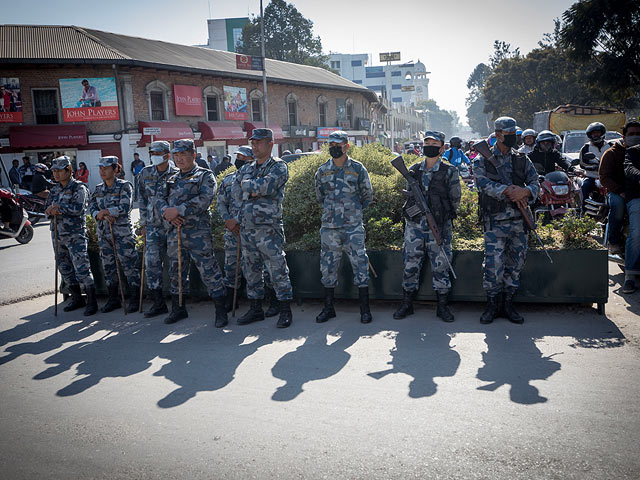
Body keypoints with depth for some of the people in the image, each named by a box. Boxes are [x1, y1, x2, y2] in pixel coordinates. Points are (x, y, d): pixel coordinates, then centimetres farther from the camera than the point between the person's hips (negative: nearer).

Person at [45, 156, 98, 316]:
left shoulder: (79, 188, -6)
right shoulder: (55, 190, 14)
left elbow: (78, 208, -19)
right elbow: (47, 210, 12)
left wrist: (58, 206, -13)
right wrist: (53, 211, -10)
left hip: (75, 235, -8)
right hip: (58, 234, 8)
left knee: (81, 269, -12)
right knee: (64, 268, 13)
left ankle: (91, 301, -4)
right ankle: (77, 298, 26)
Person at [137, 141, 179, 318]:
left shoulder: (176, 174, -3)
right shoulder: (145, 173, 8)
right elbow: (142, 200, 13)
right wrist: (143, 224, 11)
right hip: (153, 225, 4)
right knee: (152, 263, 0)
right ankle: (158, 303, 8)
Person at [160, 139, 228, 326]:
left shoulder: (205, 176, 0)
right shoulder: (172, 180, 20)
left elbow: (204, 200, -14)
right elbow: (162, 201, 13)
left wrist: (178, 210, -18)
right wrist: (168, 212, -10)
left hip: (197, 231, -6)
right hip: (174, 232, 7)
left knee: (208, 270, -7)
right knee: (176, 270, 13)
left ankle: (221, 310, 0)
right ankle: (178, 309, 27)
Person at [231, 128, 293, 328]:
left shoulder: (278, 167, -3)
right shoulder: (247, 168, 17)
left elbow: (267, 186, -21)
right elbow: (235, 191, 4)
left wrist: (247, 184, -6)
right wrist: (254, 190, -12)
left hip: (268, 228, -7)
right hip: (246, 228, 7)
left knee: (277, 270, -4)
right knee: (251, 270, 13)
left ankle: (285, 310, 6)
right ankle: (255, 309, 25)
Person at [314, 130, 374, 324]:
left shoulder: (358, 169, 0)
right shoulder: (322, 171, 6)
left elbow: (367, 196, 10)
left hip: (353, 227, -2)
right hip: (329, 227, 3)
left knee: (360, 265, -2)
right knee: (328, 266, 7)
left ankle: (365, 309, 8)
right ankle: (328, 308, 19)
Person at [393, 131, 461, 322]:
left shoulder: (449, 172, 0)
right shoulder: (413, 170, 9)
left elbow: (455, 200, 2)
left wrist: (440, 215, -4)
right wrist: (414, 212, 2)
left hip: (439, 227, -2)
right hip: (414, 226, 3)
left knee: (440, 267, 3)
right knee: (410, 265, 7)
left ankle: (443, 306, 16)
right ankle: (407, 304, 20)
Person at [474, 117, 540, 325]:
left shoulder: (522, 160, 12)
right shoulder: (483, 160, 2)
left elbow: (535, 184, 4)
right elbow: (484, 183, -15)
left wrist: (524, 191, -19)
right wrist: (508, 191, -25)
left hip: (519, 221, 4)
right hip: (495, 221, -4)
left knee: (515, 264, 9)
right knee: (493, 265, -6)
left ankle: (508, 304, 22)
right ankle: (492, 304, 11)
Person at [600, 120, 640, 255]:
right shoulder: (612, 153, 3)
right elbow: (604, 177, -6)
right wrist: (620, 191, -21)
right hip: (615, 191, -3)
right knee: (618, 203, -37)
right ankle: (613, 242, -25)